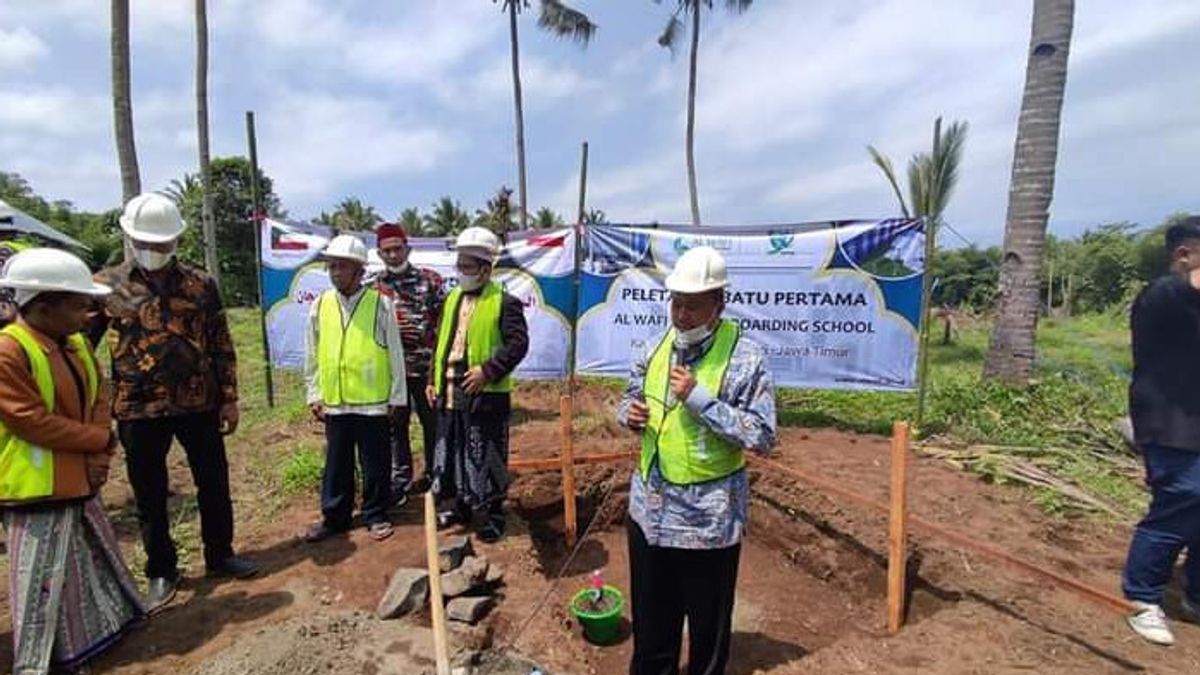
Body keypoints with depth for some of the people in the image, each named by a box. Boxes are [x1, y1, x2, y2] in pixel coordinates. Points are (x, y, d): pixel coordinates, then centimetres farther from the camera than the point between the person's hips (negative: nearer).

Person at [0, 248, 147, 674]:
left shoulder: (76, 344, 6)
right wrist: (100, 440, -13)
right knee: (42, 579, 2)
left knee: (95, 562, 21)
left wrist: (99, 455, -7)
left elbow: (99, 401, 7)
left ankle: (102, 628, 39)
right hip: (37, 488, -8)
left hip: (80, 480, 8)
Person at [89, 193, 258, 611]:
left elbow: (222, 346, 3)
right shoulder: (106, 286, -1)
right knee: (150, 495, 12)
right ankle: (161, 570, 30)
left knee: (214, 484, 11)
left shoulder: (200, 285, 1)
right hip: (138, 409, 0)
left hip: (199, 404, 1)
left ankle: (220, 554, 30)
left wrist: (229, 398, 0)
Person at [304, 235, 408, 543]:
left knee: (375, 463, 9)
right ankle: (334, 516, 31)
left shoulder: (380, 303, -6)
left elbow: (395, 353, -4)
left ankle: (376, 515, 25)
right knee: (336, 463, 15)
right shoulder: (320, 305, 4)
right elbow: (313, 355, 10)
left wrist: (397, 397, -4)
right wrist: (314, 394, 8)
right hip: (334, 402, 3)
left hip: (373, 401, -3)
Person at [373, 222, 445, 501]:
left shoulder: (429, 280, -1)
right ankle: (399, 482, 23)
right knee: (395, 425, 10)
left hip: (426, 365, -2)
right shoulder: (374, 287, 5)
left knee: (433, 423, 10)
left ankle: (433, 475, 28)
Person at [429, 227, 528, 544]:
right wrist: (433, 379, 12)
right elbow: (441, 343, 18)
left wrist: (487, 370, -22)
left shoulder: (504, 302, -9)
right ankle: (454, 506, 35)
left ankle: (490, 516, 18)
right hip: (449, 391, 7)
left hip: (484, 393, -7)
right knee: (448, 454, 17)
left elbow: (518, 344, -15)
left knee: (485, 459, 3)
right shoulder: (452, 299, 14)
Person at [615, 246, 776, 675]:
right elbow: (630, 398, 14)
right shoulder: (656, 349, 3)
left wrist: (700, 398, -25)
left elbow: (762, 437, -19)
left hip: (710, 517, -5)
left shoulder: (746, 358, -15)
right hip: (650, 508, 5)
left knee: (708, 623, 18)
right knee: (650, 616, 24)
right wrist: (629, 413, -9)